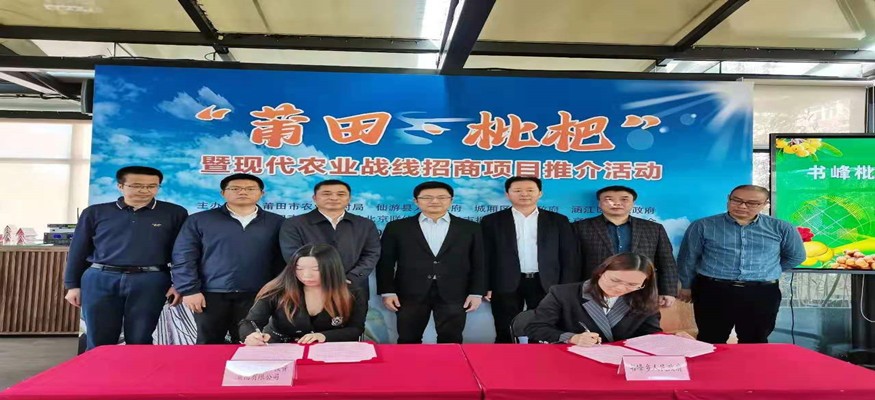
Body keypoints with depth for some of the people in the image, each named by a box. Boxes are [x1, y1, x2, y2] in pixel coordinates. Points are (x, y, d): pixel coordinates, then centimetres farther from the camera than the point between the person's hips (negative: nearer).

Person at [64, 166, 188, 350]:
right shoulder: (95, 212, 8)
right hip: (100, 279, 2)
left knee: (139, 341, 6)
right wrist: (73, 285, 11)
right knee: (99, 341, 8)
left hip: (150, 281, -1)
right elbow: (78, 251, 12)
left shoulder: (174, 213, 4)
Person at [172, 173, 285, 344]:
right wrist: (189, 290, -6)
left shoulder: (276, 222, 7)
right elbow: (183, 257, 1)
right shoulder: (199, 220, 5)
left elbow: (282, 261, 6)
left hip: (256, 297, 1)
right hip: (211, 295, 0)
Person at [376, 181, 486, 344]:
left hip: (454, 295, 0)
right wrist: (387, 292, -4)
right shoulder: (397, 227, 4)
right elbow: (385, 263, 3)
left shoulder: (470, 228, 6)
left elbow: (478, 263, 6)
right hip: (410, 294, 0)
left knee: (451, 342, 5)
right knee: (408, 342, 7)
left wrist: (476, 293, -1)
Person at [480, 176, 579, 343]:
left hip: (546, 284, 1)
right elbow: (485, 257, 3)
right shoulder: (491, 221, 4)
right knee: (506, 336, 6)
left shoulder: (558, 220, 6)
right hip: (506, 285, 0)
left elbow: (569, 257, 5)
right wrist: (485, 287, -4)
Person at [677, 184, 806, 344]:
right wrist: (687, 286, 11)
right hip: (712, 291, -1)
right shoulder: (703, 226, -2)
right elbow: (687, 258, 6)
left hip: (762, 294, 2)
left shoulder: (781, 228, 4)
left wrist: (765, 273, 15)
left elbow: (796, 256, 18)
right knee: (711, 342, 5)